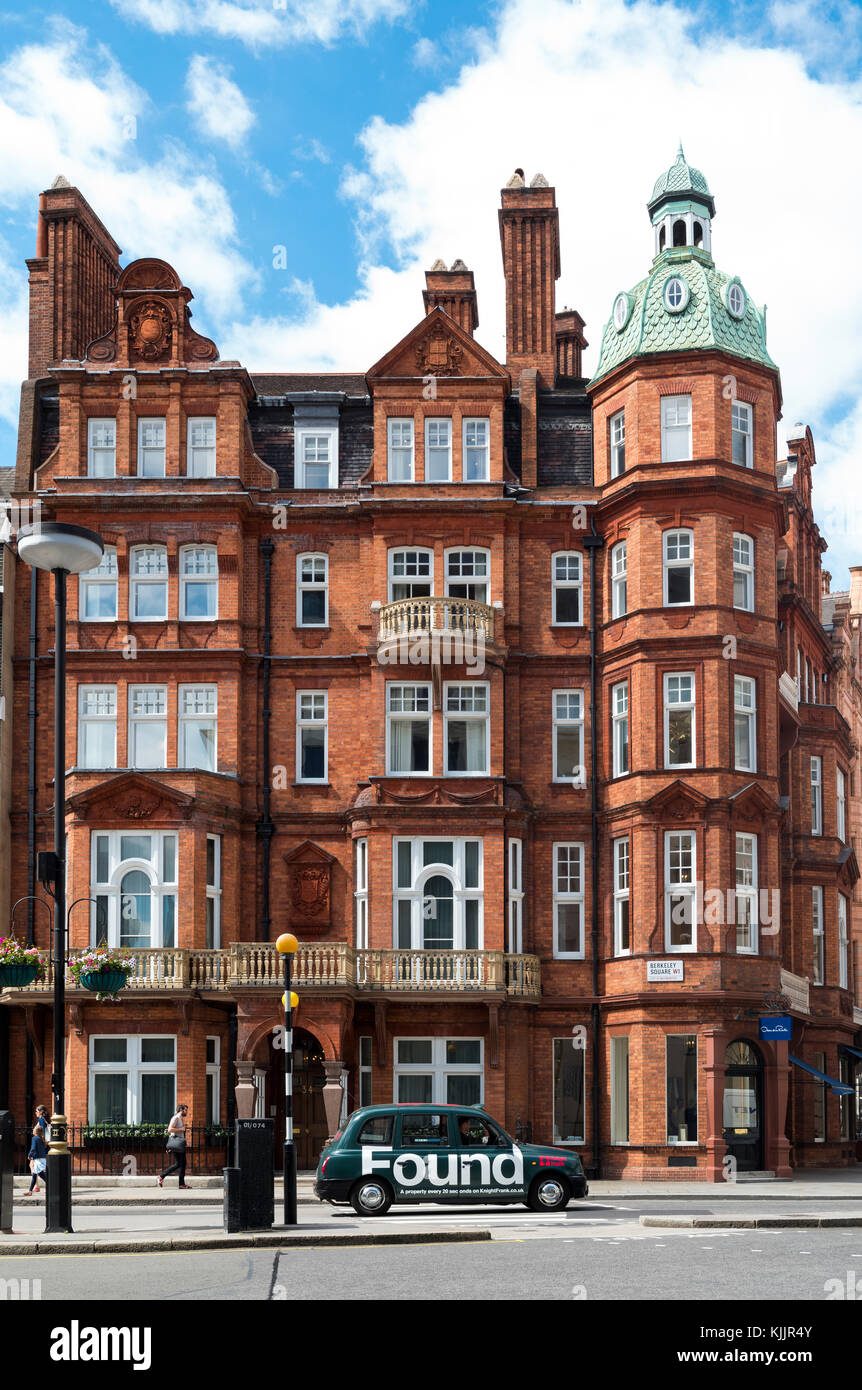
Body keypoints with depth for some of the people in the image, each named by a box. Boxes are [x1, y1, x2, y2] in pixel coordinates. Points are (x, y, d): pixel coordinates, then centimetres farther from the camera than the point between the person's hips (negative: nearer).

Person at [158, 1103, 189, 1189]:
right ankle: (161, 1176, -2)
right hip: (175, 1143, -10)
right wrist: (181, 1129, -14)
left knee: (183, 1163, 4)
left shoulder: (181, 1119, 20)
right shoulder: (175, 1118, -10)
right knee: (177, 1164, -10)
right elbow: (170, 1129, -21)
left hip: (180, 1144, 10)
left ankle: (182, 1183, 4)